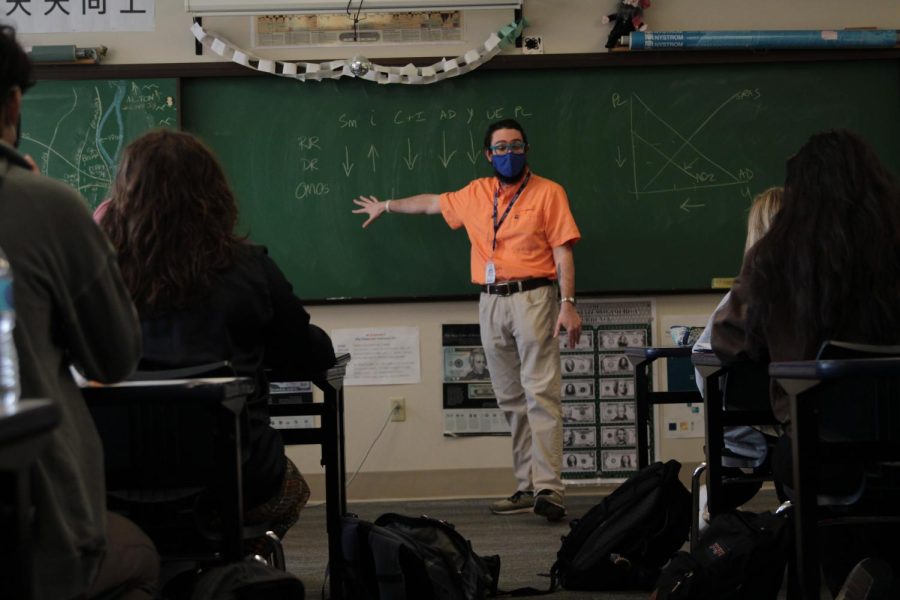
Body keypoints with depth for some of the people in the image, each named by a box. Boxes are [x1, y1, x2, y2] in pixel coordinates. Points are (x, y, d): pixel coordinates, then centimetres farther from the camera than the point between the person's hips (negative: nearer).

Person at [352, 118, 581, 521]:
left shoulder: (547, 192, 1)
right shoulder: (476, 194, 16)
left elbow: (562, 252, -5)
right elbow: (432, 203, 32)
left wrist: (568, 303, -14)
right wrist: (386, 207, 42)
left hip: (533, 298, -5)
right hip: (492, 303, 6)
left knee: (540, 394, -12)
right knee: (511, 399, 5)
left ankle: (548, 489, -17)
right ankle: (526, 488, 7)